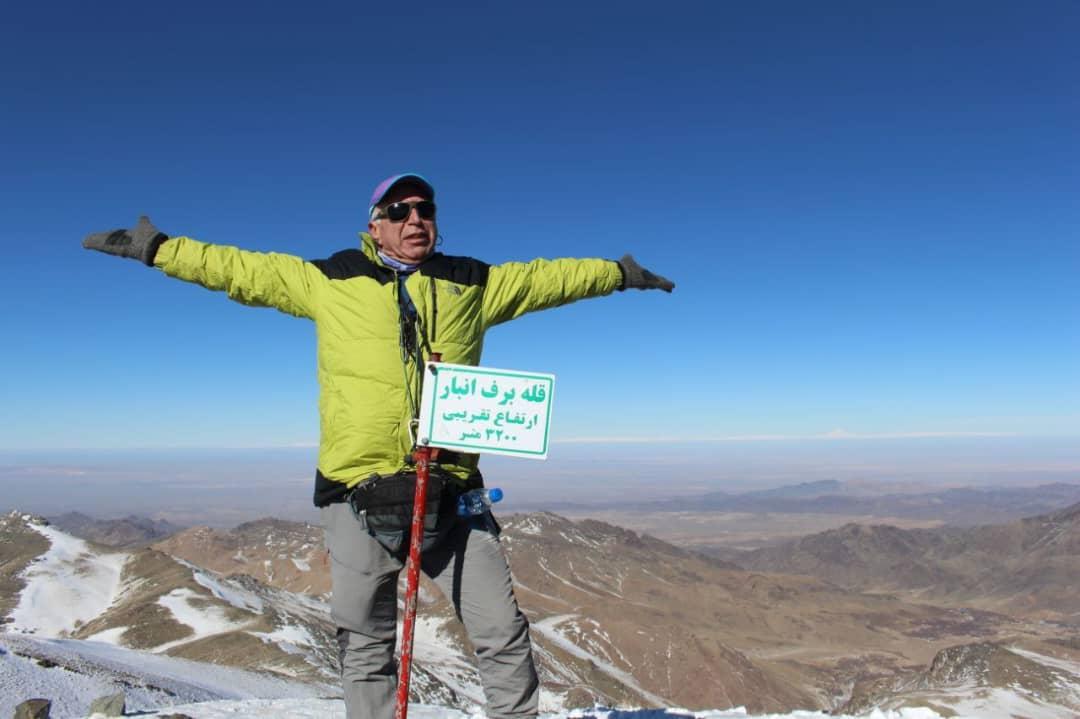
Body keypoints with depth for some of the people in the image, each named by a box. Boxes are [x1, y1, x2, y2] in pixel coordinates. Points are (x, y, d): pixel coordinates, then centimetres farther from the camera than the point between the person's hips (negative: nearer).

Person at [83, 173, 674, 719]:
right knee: (365, 646, 13)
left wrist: (617, 272, 26)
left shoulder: (472, 284, 11)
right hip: (358, 495, 0)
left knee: (503, 633, 5)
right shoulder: (330, 280, 7)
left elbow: (544, 277, 19)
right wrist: (154, 248, 14)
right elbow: (238, 269, 13)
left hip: (450, 493, 1)